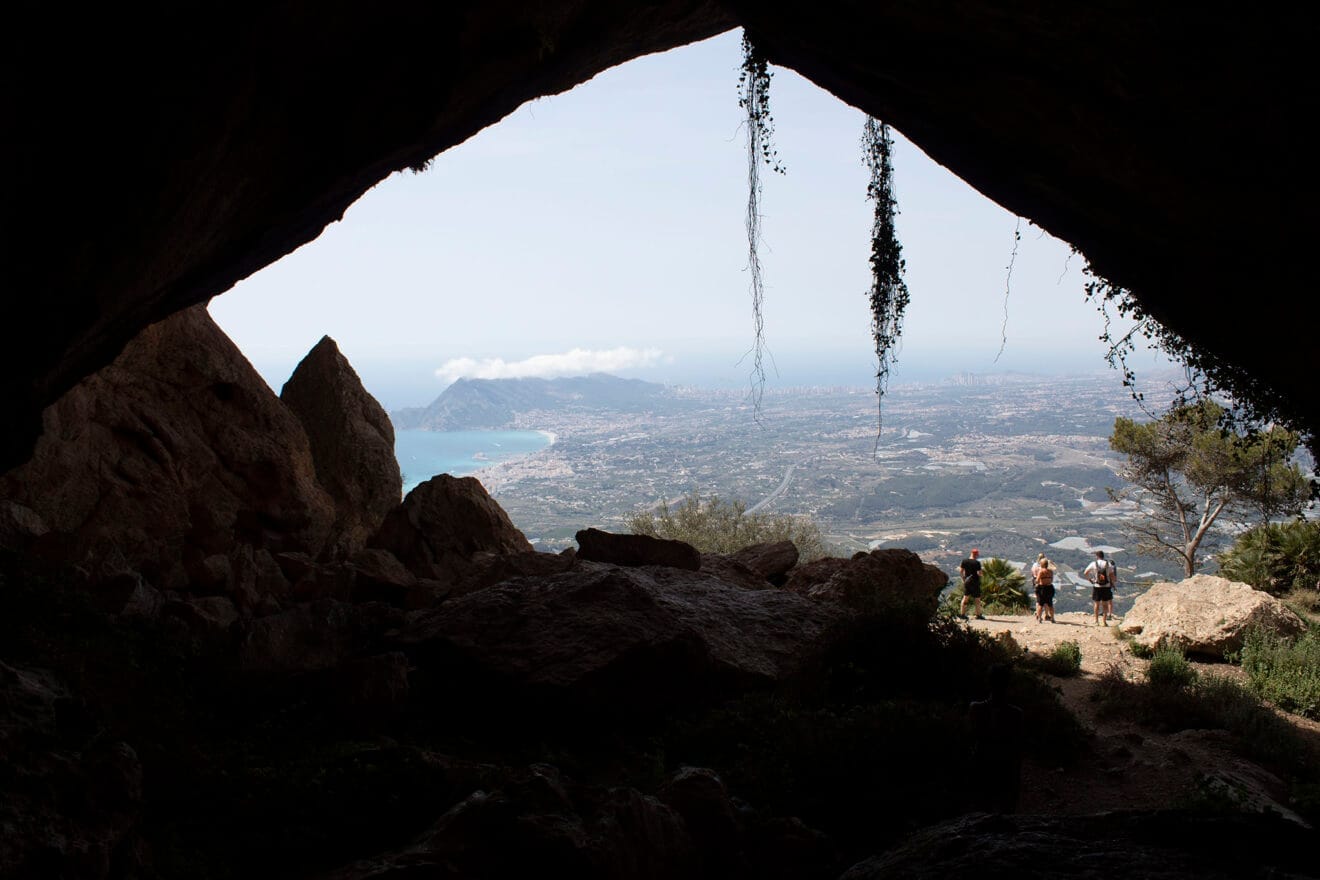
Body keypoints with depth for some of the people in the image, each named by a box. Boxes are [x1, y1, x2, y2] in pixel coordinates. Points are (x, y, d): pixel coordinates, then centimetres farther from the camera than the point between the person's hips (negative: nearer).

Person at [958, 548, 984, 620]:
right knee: (977, 599, 5)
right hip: (975, 582, -5)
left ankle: (962, 614, 12)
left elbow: (960, 571, 2)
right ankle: (978, 615, 11)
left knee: (965, 597, 12)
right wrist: (980, 574, 4)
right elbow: (979, 573, -19)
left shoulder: (964, 561, 1)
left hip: (966, 581, 5)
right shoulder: (977, 563, -15)